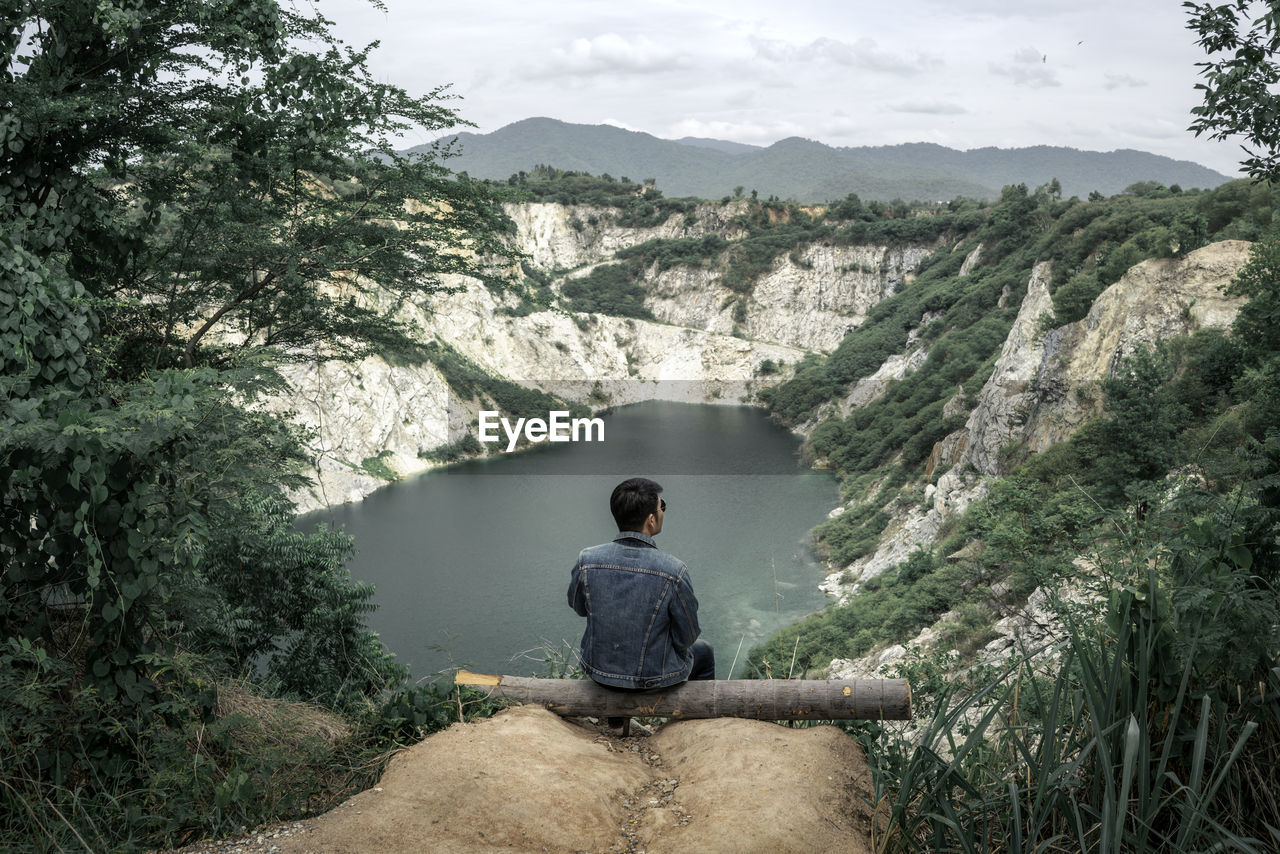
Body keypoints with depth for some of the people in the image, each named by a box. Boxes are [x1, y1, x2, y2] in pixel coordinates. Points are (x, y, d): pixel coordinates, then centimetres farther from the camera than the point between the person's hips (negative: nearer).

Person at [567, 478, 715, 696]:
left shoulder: (587, 560, -20)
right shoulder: (674, 571, -28)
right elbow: (687, 637, -15)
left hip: (597, 666, 3)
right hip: (655, 674, -2)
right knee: (704, 652, 30)